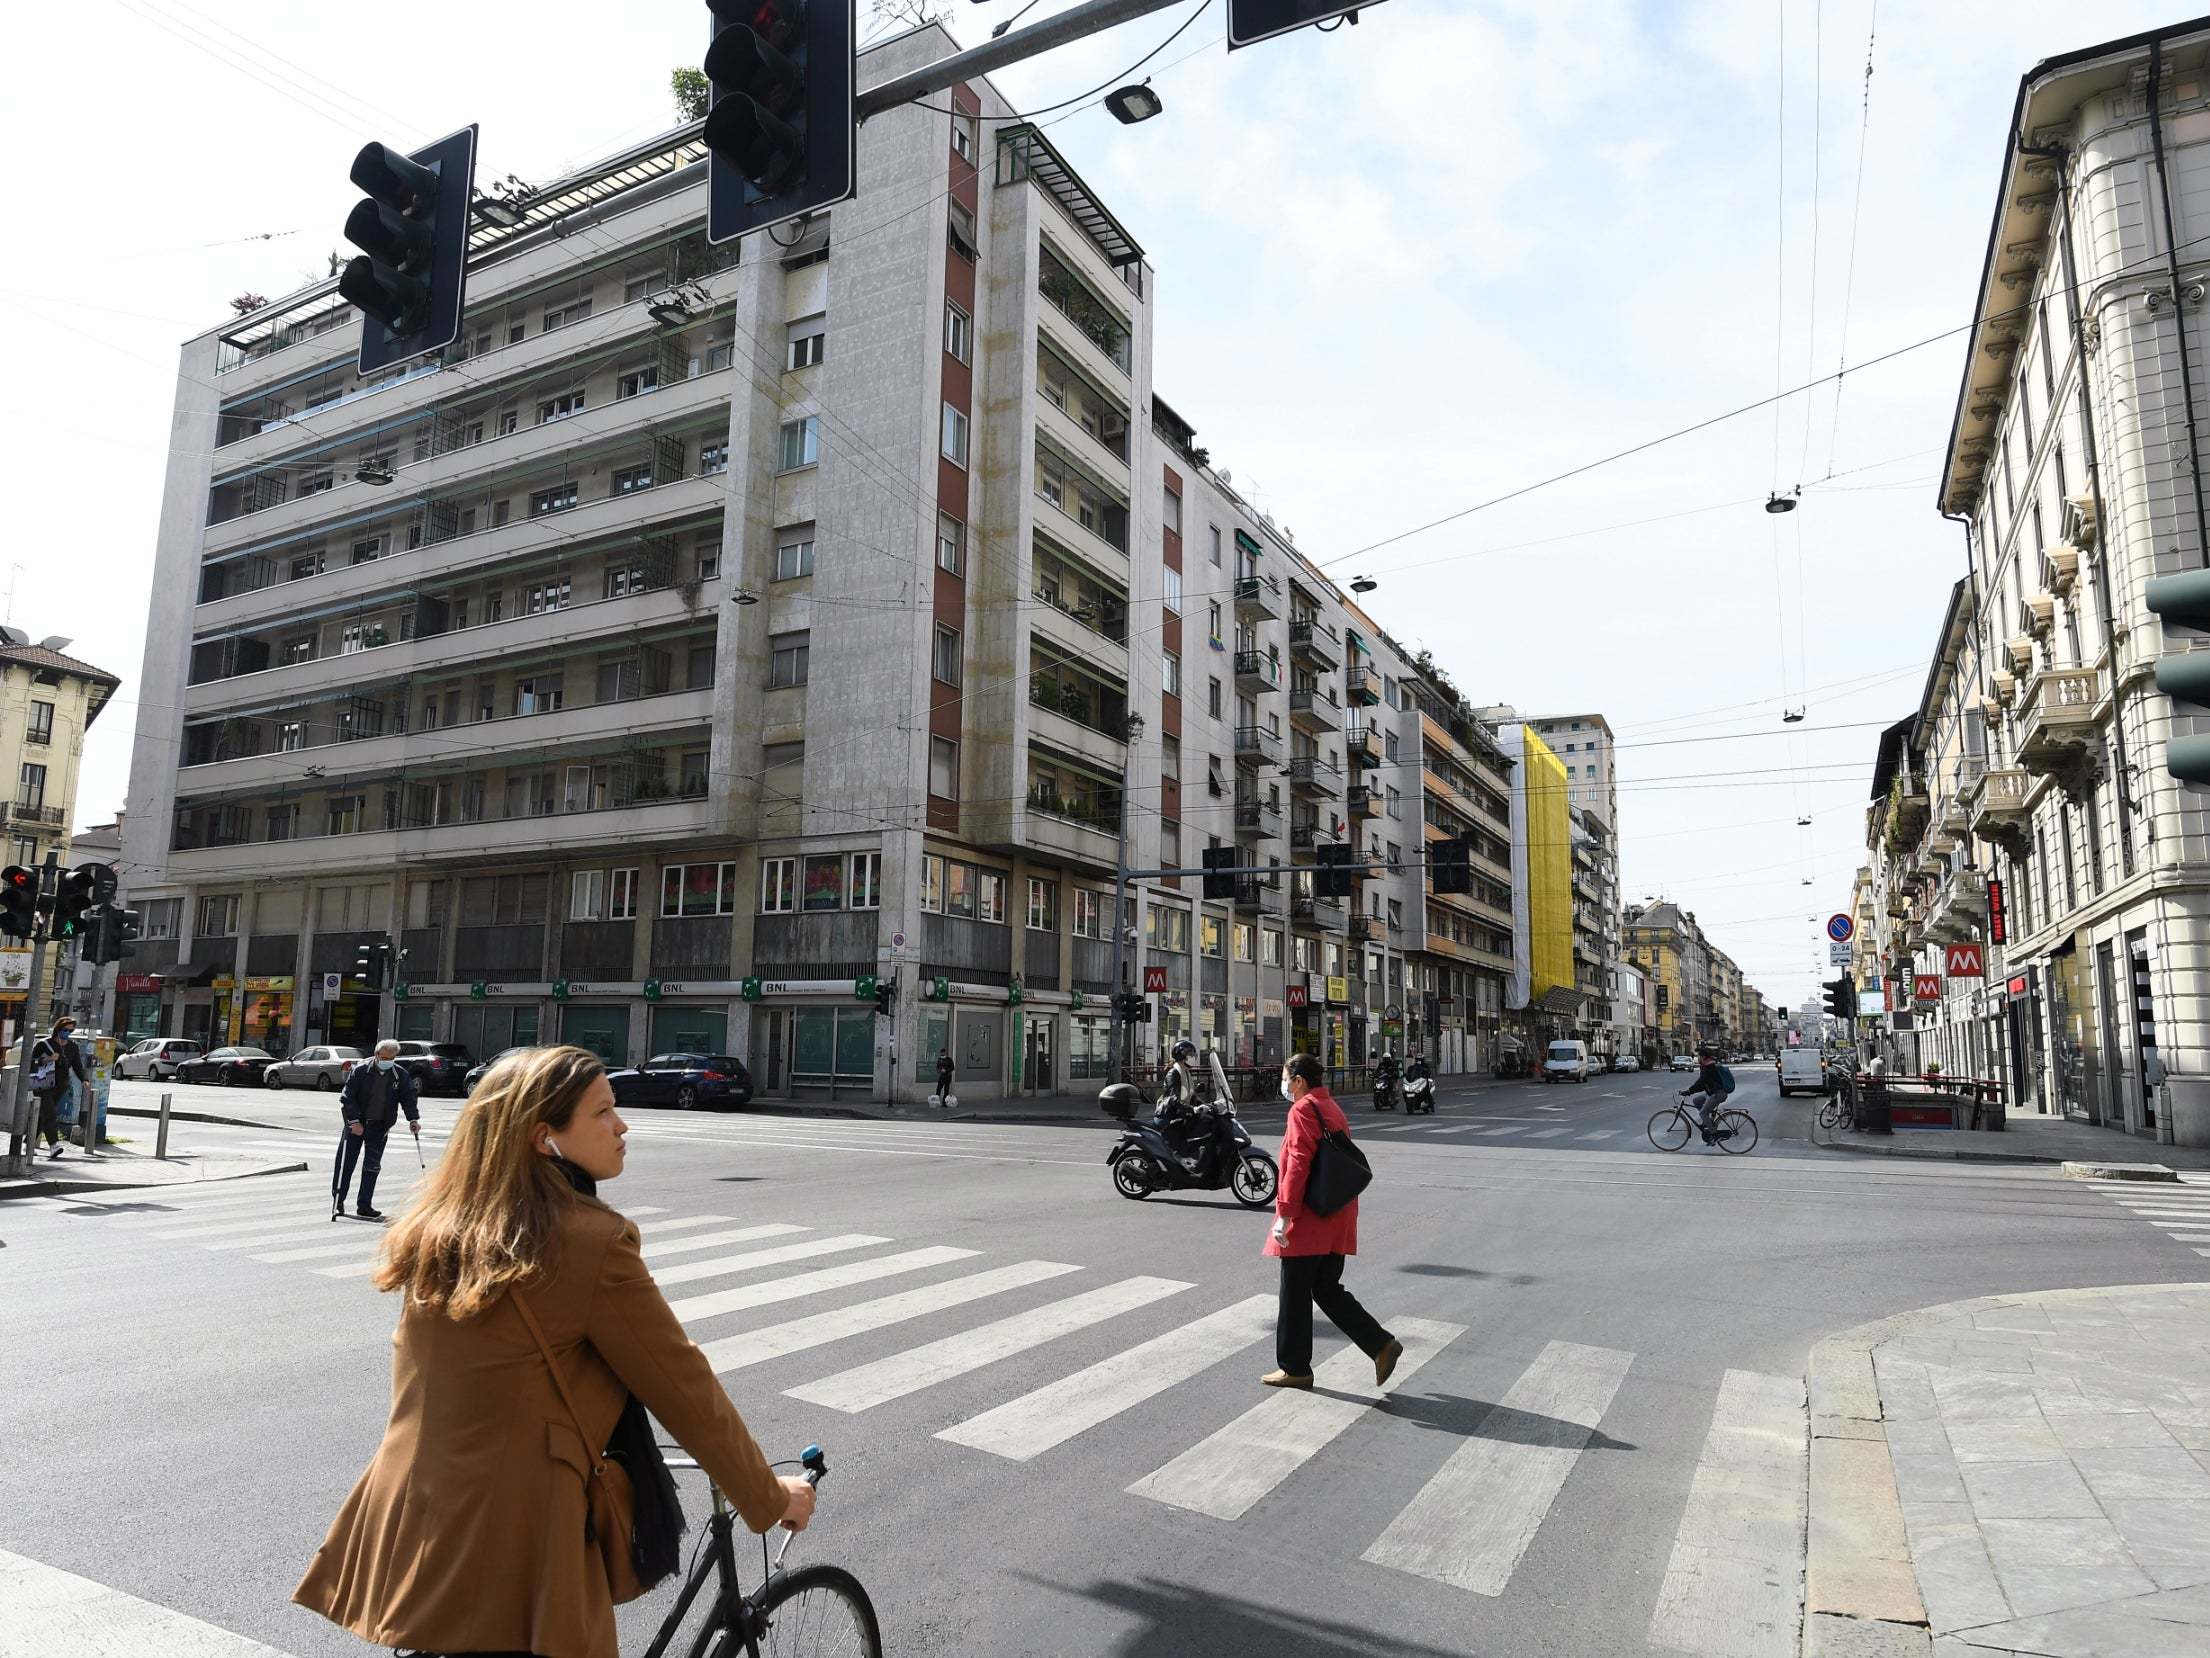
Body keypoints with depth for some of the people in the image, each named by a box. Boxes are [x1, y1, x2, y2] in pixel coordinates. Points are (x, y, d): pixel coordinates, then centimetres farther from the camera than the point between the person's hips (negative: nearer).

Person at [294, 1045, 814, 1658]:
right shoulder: (592, 1242, -20)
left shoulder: (435, 1228, 2)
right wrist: (771, 1497, 2)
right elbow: (683, 1387, -12)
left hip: (405, 1526, 7)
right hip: (509, 1550, -7)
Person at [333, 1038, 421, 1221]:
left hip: (379, 1126, 2)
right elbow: (347, 1097, -10)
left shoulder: (401, 1075, -3)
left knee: (372, 1166, 3)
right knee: (346, 1161, -2)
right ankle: (337, 1200, 12)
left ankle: (365, 1206, 8)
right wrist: (354, 1121, -16)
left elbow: (408, 1098, 3)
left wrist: (413, 1119, -10)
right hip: (356, 1123, -2)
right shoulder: (361, 1070, -10)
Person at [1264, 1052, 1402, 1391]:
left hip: (1309, 1222, -9)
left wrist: (1284, 1214, -20)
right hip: (1337, 1222, 9)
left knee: (1295, 1296, 4)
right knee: (1328, 1290, 16)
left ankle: (1295, 1368, 15)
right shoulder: (1333, 1108, 15)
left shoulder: (1303, 1110, -13)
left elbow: (1298, 1165, -21)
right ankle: (1381, 1344, 7)